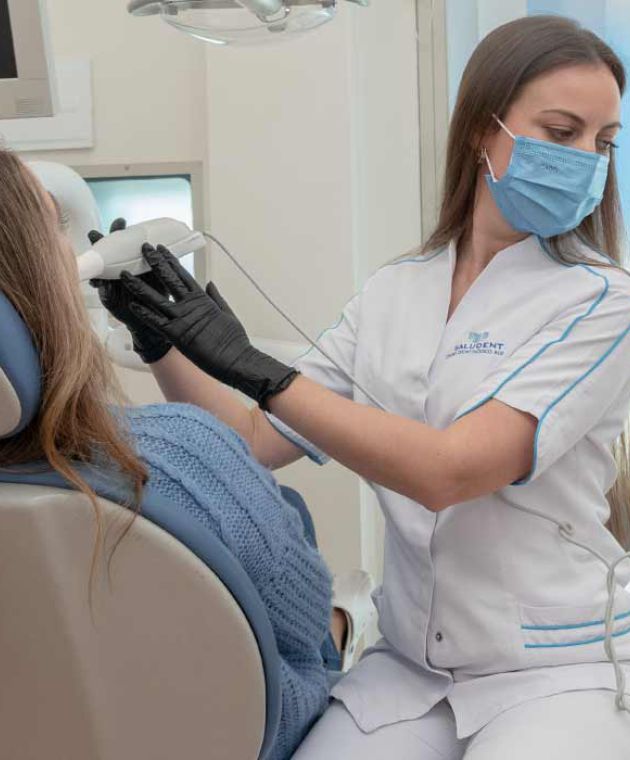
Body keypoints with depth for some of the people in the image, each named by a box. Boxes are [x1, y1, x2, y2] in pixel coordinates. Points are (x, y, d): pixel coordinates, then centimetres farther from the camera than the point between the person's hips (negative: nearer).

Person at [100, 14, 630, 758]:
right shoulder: (390, 294, 2)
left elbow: (446, 470, -23)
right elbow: (259, 443, 5)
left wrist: (254, 367, -23)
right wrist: (161, 343, -8)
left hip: (557, 669, -3)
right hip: (409, 663, 3)